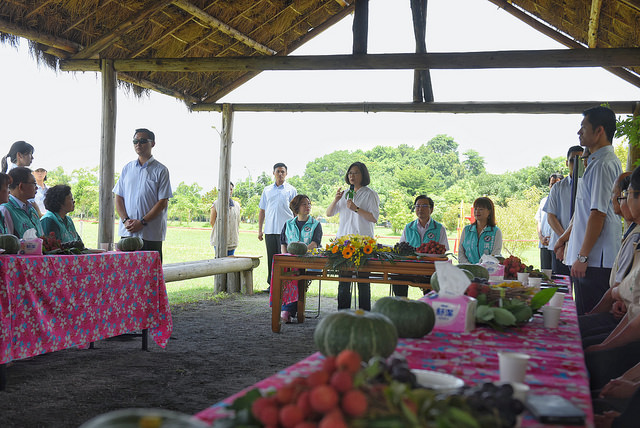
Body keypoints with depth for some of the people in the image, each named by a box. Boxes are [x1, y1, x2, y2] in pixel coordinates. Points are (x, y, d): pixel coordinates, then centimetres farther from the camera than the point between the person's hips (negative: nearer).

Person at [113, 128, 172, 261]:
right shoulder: (127, 168, 14)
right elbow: (119, 198, 13)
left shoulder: (161, 170, 0)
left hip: (151, 234, -4)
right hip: (127, 232, 4)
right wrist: (125, 220, -5)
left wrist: (142, 222, -13)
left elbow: (163, 202, -6)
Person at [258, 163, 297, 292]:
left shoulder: (291, 190, 7)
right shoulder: (267, 190, 15)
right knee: (271, 258, 5)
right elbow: (262, 210, 17)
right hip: (270, 230, 3)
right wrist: (260, 230, 12)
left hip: (286, 230, -3)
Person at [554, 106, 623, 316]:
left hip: (595, 260, -10)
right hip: (592, 259, 10)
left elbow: (598, 213, -20)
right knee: (585, 316, 13)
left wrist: (583, 256, -20)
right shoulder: (597, 162, 18)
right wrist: (566, 236, 29)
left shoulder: (603, 164, -15)